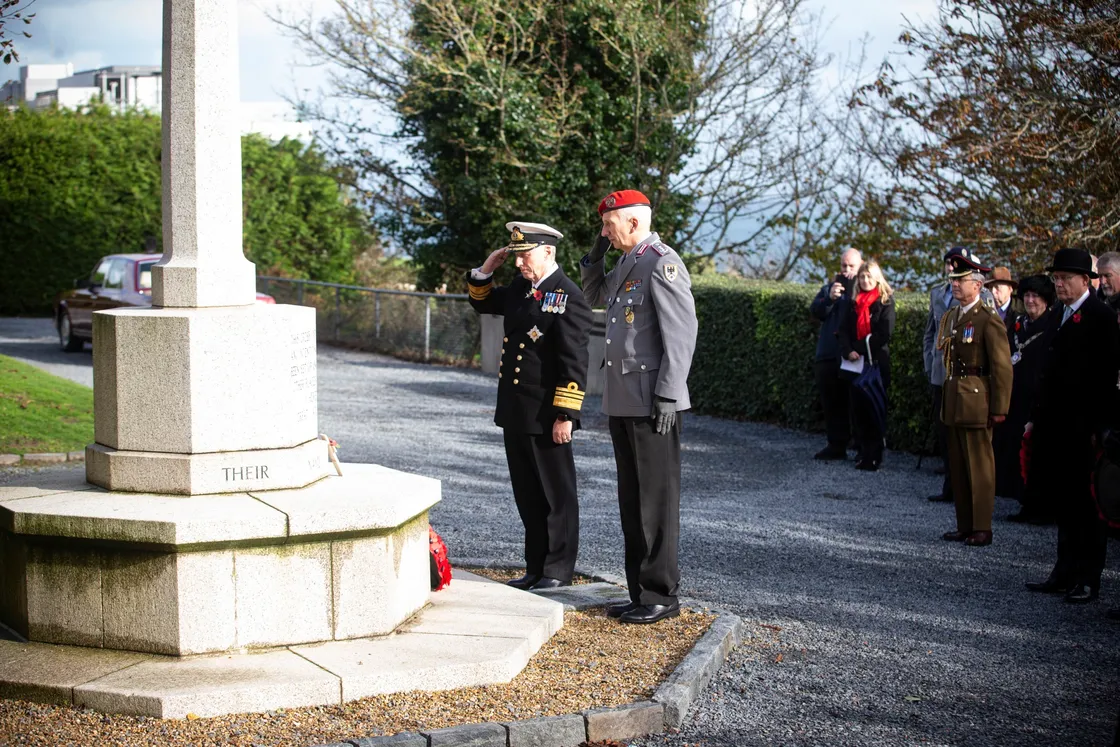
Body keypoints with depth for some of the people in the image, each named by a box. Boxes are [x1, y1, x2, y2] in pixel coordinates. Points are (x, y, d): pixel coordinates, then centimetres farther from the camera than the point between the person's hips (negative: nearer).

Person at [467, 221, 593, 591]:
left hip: (546, 417, -8)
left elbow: (574, 363, -18)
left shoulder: (568, 297, -14)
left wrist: (566, 415, -20)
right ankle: (536, 567, 23)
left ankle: (558, 570, 13)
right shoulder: (521, 287, 11)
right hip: (514, 412, 8)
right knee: (527, 494, 14)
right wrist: (485, 271, 11)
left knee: (556, 494, 4)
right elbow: (483, 303, 29)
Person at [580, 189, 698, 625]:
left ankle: (661, 596, 4)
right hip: (622, 404, 10)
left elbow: (681, 333, -18)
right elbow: (594, 296, 35)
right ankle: (641, 592, 20)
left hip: (652, 405, -10)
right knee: (632, 501, 13)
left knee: (656, 501, -3)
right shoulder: (626, 266, 16)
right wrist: (595, 256, 17)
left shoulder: (661, 263, -13)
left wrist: (668, 396, -20)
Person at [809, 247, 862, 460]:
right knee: (832, 403, 9)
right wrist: (829, 299, -13)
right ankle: (836, 445, 16)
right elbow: (815, 311, 4)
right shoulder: (830, 287, 17)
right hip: (828, 355, 5)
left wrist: (851, 289, -20)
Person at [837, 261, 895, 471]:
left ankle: (873, 456, -3)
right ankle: (864, 451, 14)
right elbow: (844, 330, 6)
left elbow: (883, 334, -10)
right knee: (859, 408, 5)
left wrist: (859, 349, -13)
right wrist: (848, 351, -12)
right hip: (856, 364, 5)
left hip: (877, 363, -5)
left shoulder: (885, 303, -1)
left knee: (874, 408, -5)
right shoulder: (854, 304, 13)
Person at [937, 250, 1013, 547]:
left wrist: (999, 408, -15)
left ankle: (982, 529, 3)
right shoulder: (950, 317, 14)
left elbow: (1002, 367, -13)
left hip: (977, 403, -8)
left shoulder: (989, 319, -11)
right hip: (954, 404, 8)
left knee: (979, 467, -3)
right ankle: (965, 526, 19)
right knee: (958, 467, 11)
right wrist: (947, 398, 17)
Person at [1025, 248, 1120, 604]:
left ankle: (1088, 579, 6)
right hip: (1056, 426, 8)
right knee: (1065, 503, 12)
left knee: (1087, 506, -1)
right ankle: (1065, 572, 19)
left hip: (1084, 428, -8)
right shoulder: (1061, 316, 15)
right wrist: (1036, 417, 15)